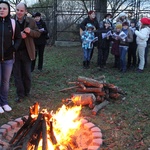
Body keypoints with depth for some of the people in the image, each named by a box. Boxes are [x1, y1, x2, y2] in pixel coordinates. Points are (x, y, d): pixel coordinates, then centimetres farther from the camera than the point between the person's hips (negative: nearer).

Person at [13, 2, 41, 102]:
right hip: (15, 52, 0)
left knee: (27, 73, 11)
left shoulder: (31, 21, 0)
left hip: (27, 52, 0)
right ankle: (20, 94, 15)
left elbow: (38, 34, 4)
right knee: (17, 74, 5)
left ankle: (27, 91, 30)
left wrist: (30, 31, -17)